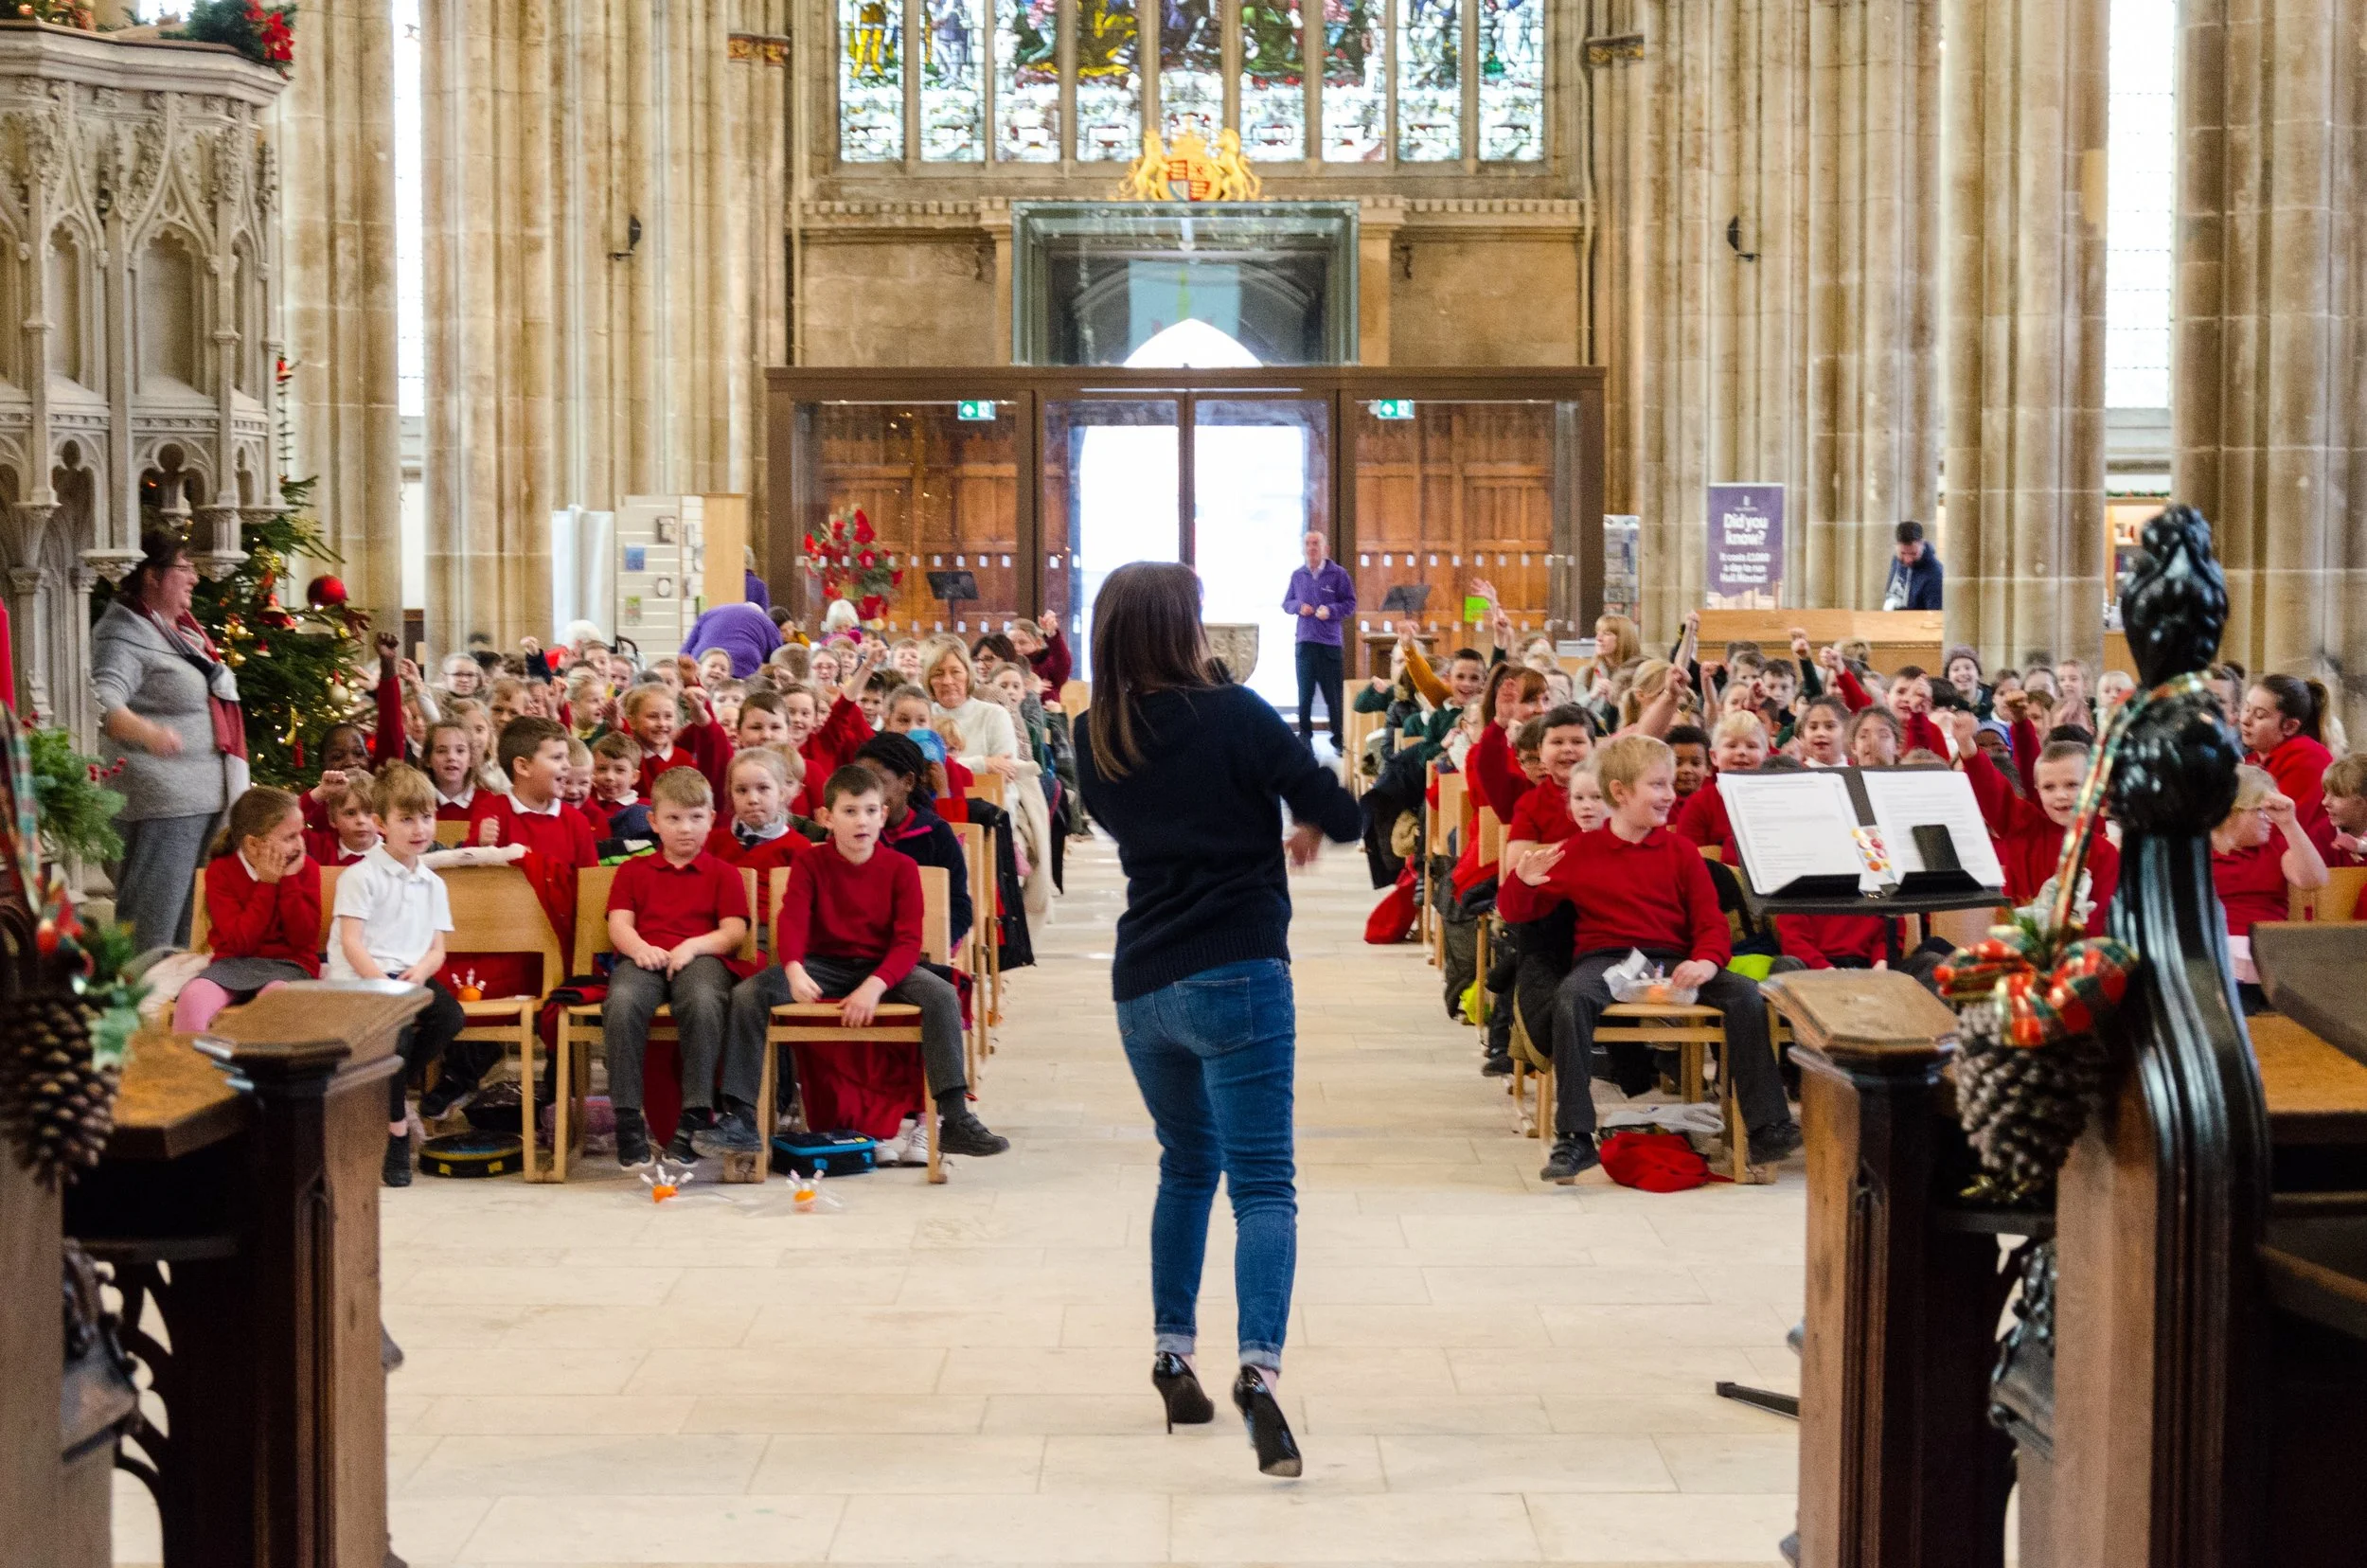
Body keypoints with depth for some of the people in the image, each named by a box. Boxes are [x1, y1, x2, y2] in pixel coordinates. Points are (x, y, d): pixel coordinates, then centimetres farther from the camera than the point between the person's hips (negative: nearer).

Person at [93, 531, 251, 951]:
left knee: (192, 928, 14)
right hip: (161, 805, -9)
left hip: (209, 800, 10)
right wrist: (149, 732, -47)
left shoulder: (184, 629, 17)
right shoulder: (125, 635, -11)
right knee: (154, 925, -11)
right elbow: (104, 702, -28)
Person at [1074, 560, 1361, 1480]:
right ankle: (1258, 1369, -26)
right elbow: (1339, 813, -9)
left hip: (1142, 983, 6)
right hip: (1234, 973, -6)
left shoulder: (1097, 739, 5)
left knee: (1187, 1167, 23)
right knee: (1262, 1182, -8)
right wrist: (1314, 827, 12)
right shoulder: (1232, 715, -9)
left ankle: (1173, 1359, 23)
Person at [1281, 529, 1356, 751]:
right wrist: (1298, 606, -6)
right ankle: (1304, 736, 15)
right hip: (1305, 642, 3)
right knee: (1304, 693, 6)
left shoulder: (1338, 574, 0)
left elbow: (1350, 604, -1)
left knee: (1333, 695, 0)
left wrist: (1331, 610, -18)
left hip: (1331, 643, -3)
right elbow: (1286, 603, 15)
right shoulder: (1297, 575, 10)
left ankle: (1338, 739, 8)